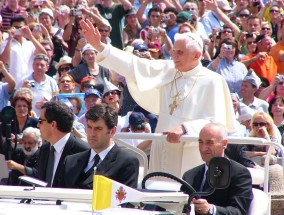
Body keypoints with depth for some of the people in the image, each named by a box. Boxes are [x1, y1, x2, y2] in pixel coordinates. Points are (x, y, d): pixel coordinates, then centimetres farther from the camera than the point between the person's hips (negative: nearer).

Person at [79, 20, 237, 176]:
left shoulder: (212, 81, -4)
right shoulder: (168, 71, 11)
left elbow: (216, 122, -12)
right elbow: (132, 66, 7)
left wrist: (184, 128, -25)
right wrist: (98, 46, 0)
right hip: (163, 151, 5)